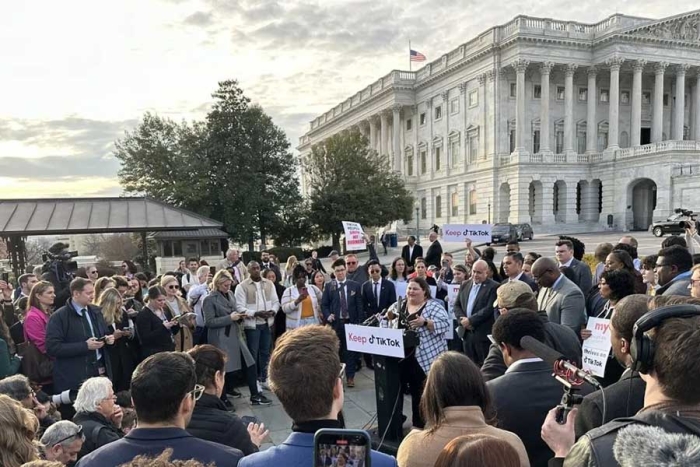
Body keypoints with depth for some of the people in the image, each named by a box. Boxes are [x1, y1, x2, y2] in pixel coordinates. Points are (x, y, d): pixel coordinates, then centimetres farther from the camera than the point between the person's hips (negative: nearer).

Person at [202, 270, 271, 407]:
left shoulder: (230, 294, 10)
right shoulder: (209, 299, -11)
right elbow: (209, 322, -15)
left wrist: (239, 316, 0)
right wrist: (230, 318, -20)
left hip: (235, 336, 7)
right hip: (221, 340, -7)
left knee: (250, 365, 4)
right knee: (223, 368, 3)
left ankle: (255, 396, 14)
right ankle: (222, 398, 23)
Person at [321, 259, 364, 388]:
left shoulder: (355, 286, 4)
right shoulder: (329, 287, 4)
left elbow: (359, 305, 2)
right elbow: (324, 304, 5)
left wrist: (360, 322, -4)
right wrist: (327, 315, -13)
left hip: (351, 322, 0)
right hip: (335, 323, 0)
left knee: (350, 350, 4)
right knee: (336, 350, 7)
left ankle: (350, 376, 13)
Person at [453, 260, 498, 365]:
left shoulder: (493, 287, -8)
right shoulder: (465, 285, 12)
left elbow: (489, 309, -16)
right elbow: (456, 305, 12)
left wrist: (470, 320, -15)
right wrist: (462, 319, -6)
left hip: (483, 333, -6)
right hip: (466, 332, 6)